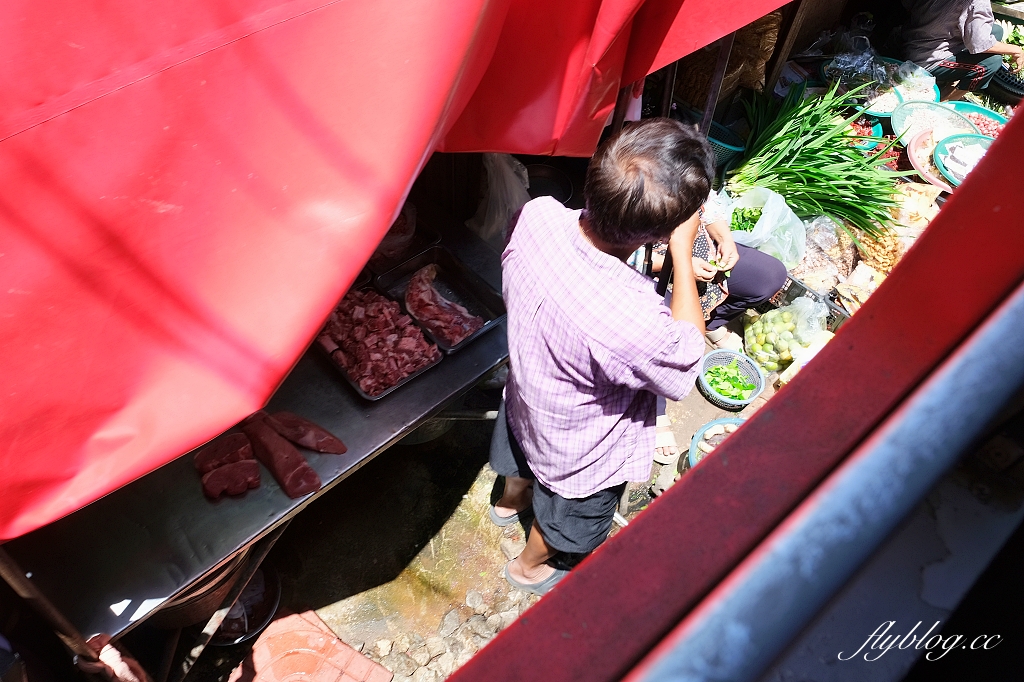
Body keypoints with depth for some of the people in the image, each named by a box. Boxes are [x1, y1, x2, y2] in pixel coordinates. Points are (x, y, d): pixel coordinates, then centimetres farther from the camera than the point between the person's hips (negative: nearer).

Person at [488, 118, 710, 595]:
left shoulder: (537, 215, -31)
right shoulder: (633, 321, -47)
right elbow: (685, 369, -23)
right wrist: (683, 252, -28)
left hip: (527, 393, 6)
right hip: (582, 452, -5)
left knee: (526, 460, 40)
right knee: (565, 519, 31)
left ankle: (510, 499, 74)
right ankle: (530, 566, 63)